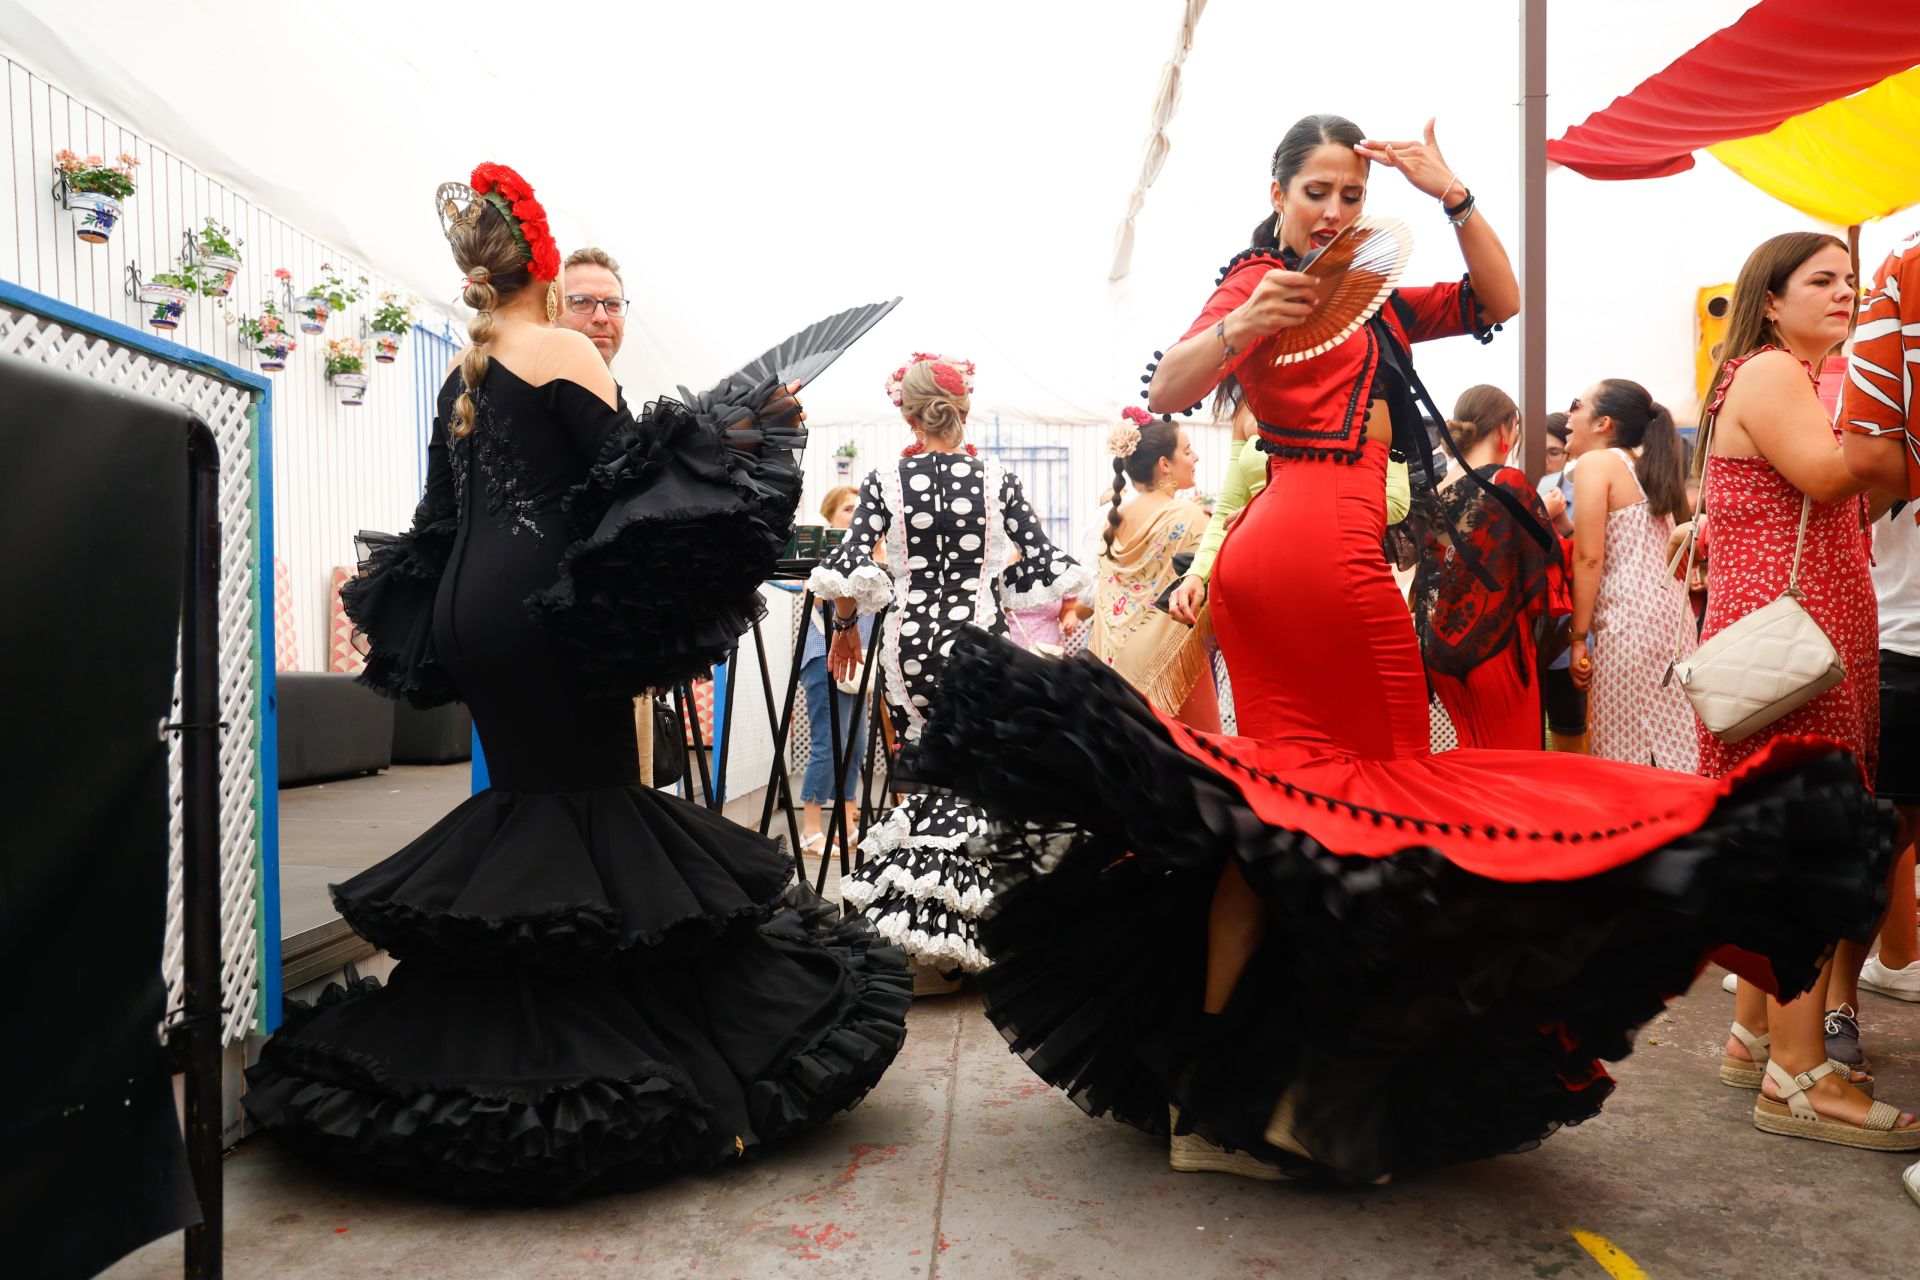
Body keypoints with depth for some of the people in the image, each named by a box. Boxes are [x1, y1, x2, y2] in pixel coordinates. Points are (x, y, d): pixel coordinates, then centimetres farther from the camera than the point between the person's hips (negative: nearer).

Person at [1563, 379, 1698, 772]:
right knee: (1671, 745, 9)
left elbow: (1588, 558, -12)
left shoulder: (1595, 463, -5)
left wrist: (1579, 636, -10)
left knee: (1627, 756, -3)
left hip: (1627, 620, -8)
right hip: (1669, 607, 8)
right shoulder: (1645, 463, 19)